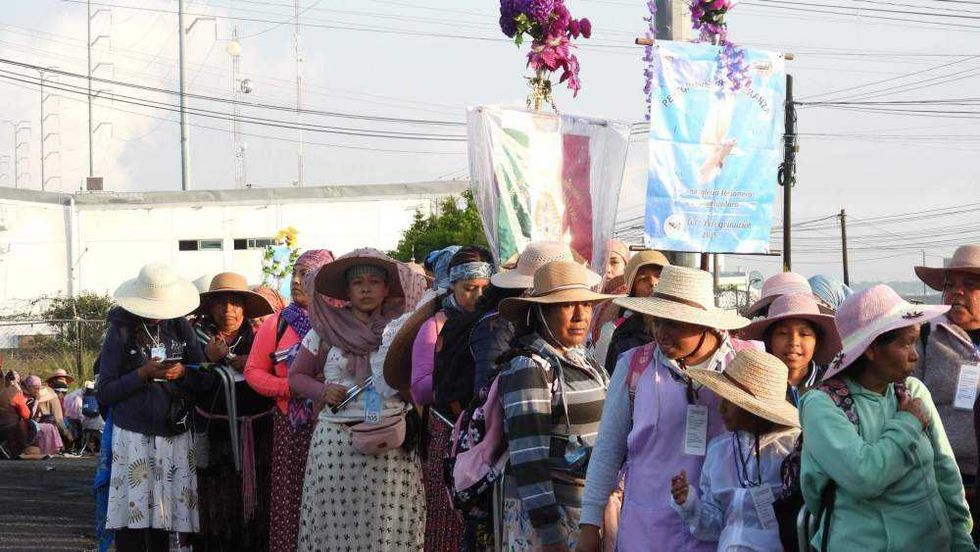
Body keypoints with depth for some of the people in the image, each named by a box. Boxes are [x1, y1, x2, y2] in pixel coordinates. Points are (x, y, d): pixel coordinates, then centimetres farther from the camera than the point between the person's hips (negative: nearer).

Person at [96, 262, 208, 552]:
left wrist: (182, 373, -9)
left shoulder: (180, 327, 10)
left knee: (162, 519, 3)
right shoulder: (121, 333, 0)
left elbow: (203, 379, 12)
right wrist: (143, 374, -12)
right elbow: (104, 393, -1)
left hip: (175, 437, 3)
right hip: (134, 437, -3)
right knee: (133, 520, -9)